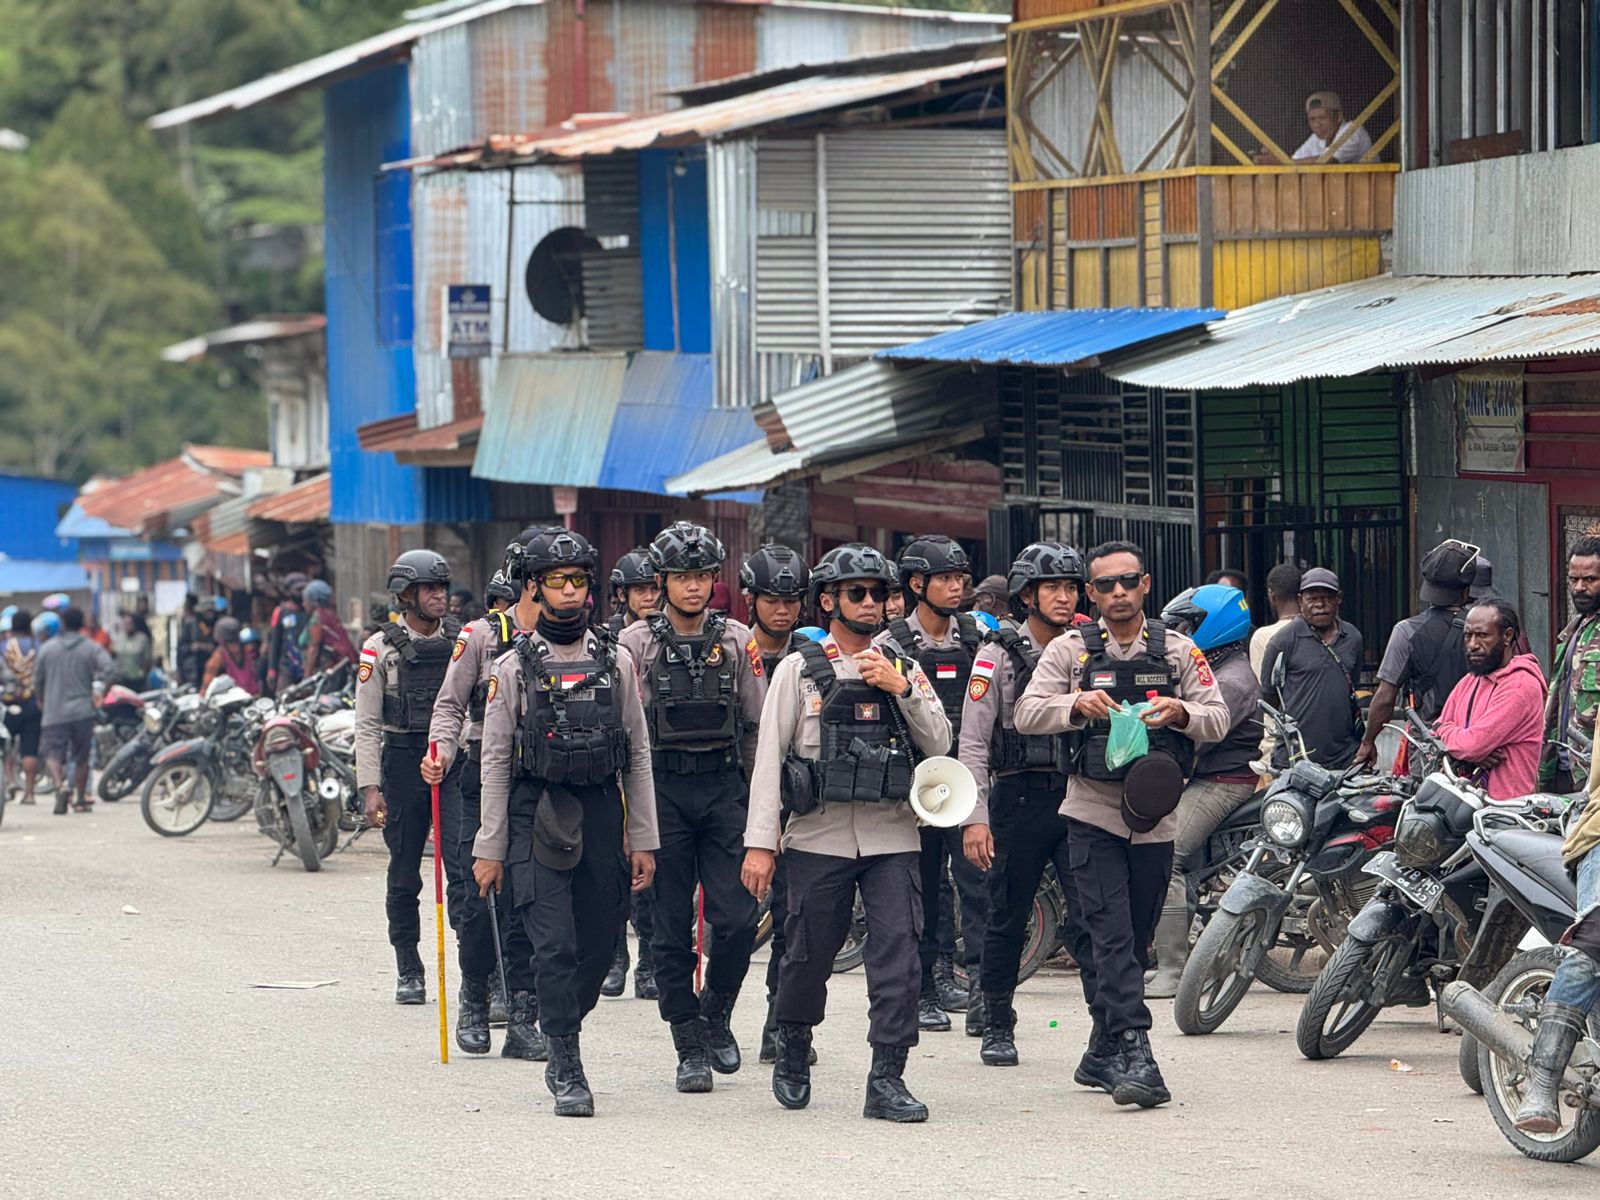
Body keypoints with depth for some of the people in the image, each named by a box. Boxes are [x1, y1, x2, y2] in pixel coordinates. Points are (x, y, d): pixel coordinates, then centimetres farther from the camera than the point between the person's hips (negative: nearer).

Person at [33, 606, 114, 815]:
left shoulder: (47, 648, 3)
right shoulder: (92, 648, -2)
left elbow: (37, 679, 10)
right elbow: (110, 669, -16)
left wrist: (42, 700, 27)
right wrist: (98, 689, -1)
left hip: (53, 712, -1)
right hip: (83, 711, 1)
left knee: (53, 753, 0)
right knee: (81, 757, 11)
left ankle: (60, 785, -26)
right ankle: (81, 799, 17)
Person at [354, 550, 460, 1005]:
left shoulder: (461, 640, 8)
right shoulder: (381, 648, 0)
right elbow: (367, 724, -1)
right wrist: (370, 787, -8)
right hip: (404, 762, -1)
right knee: (404, 873, 3)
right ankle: (409, 971, 12)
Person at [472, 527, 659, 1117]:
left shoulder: (615, 660, 8)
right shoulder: (513, 667, 1)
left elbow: (638, 754, 10)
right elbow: (495, 761, 1)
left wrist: (643, 839, 6)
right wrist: (489, 848, -2)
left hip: (602, 817, 3)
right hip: (537, 819, -3)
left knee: (598, 945, 5)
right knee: (555, 945, -10)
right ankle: (567, 1069, -6)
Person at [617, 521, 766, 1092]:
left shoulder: (736, 641, 7)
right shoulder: (636, 643, 1)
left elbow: (757, 728, 10)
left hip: (725, 787, 1)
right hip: (663, 788, -1)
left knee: (737, 920, -7)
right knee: (672, 928, 1)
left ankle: (715, 1012, 18)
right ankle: (690, 1046, 9)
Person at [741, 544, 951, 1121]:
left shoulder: (903, 667, 11)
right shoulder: (800, 668, 4)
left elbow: (939, 743, 5)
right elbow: (769, 756, 0)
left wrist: (902, 690, -11)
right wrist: (760, 842, -7)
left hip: (892, 838, 2)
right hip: (819, 836, -2)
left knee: (898, 958, -9)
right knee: (808, 957, 6)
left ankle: (887, 1081, -7)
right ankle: (793, 1052, 31)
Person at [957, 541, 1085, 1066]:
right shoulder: (999, 653, 0)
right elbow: (972, 743, -3)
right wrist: (975, 818, -11)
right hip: (1019, 799, -3)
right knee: (1008, 918, 5)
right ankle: (997, 1026, 17)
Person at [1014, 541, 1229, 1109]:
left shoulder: (1177, 650, 9)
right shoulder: (1071, 649, 4)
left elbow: (1218, 719, 5)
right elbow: (1026, 714, -4)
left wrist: (1180, 712, -16)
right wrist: (1077, 705, -22)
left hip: (1155, 818, 3)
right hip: (1093, 812, -3)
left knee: (1135, 941, 9)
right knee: (1110, 937, -14)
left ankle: (1103, 1056, 20)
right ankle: (1134, 1053, -21)